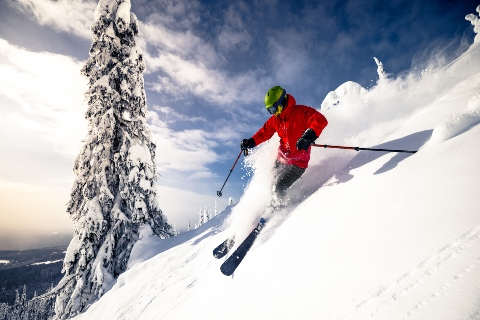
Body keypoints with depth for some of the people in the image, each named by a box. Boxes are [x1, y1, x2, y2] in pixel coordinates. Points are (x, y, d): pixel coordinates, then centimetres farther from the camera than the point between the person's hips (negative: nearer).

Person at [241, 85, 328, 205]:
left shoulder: (301, 112, -16)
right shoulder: (275, 119, 6)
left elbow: (320, 120, -27)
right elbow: (265, 132, 18)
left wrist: (308, 136, -44)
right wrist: (251, 142, 2)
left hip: (297, 162, -7)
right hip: (280, 159, 8)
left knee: (278, 188, -15)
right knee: (271, 185, 16)